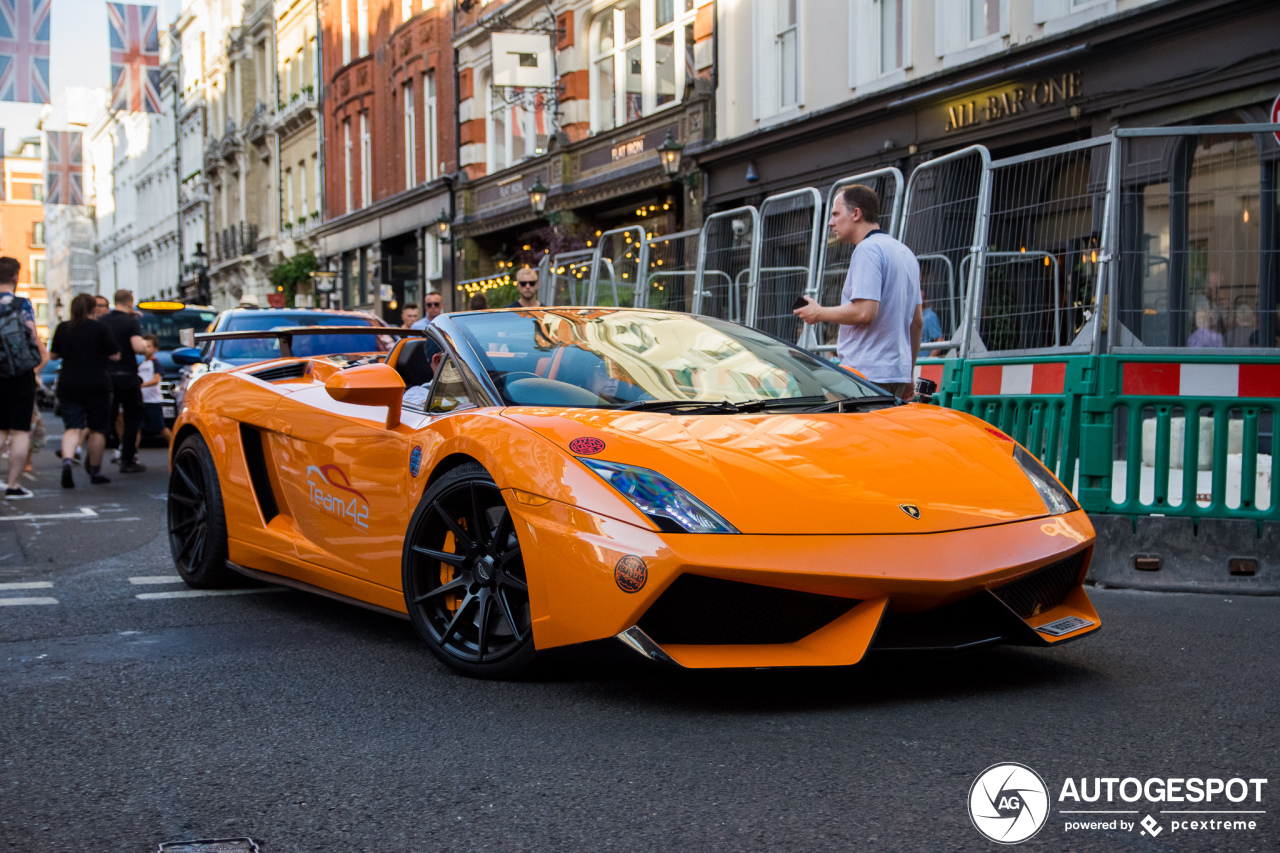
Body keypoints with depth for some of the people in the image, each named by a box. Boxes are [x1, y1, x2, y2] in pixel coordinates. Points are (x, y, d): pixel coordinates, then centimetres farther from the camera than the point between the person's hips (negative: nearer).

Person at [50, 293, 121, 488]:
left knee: (72, 428, 0)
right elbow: (115, 356, -5)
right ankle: (95, 472, 16)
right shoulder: (100, 328, -7)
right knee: (97, 429, 9)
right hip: (96, 384, -2)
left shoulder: (62, 328, 3)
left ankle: (67, 460, -27)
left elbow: (53, 354, 13)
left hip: (68, 385, 2)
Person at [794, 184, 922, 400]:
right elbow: (917, 321, 23)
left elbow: (864, 312, -21)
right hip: (897, 372, 10)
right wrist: (908, 376, 27)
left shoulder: (867, 249, -10)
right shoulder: (905, 253, 20)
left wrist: (819, 313, -5)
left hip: (867, 373, -10)